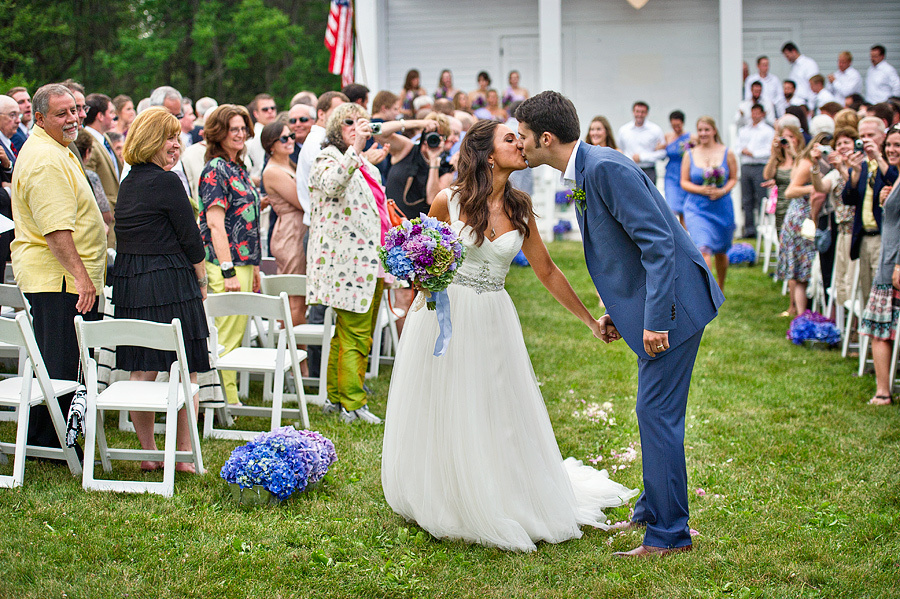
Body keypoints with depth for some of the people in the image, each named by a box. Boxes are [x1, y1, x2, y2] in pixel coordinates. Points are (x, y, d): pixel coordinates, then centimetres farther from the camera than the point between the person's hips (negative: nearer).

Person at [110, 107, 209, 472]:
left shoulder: (128, 183, 12)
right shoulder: (166, 182, -12)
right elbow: (190, 238, -7)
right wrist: (201, 281, 5)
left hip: (128, 285, 8)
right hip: (170, 283, -8)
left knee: (141, 371, 9)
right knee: (185, 373, 2)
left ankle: (148, 454, 14)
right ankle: (183, 454, 5)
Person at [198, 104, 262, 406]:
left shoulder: (240, 169, 17)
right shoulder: (215, 170, -10)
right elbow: (215, 223, -16)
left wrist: (254, 266, 21)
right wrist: (228, 270, -21)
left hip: (243, 262, 9)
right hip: (226, 265, -9)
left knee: (236, 335, 11)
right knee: (227, 337, -6)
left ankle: (231, 401, 16)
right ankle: (228, 402, -2)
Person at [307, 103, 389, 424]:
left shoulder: (367, 166, 21)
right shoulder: (327, 160, -6)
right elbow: (332, 183, -31)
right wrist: (354, 147, -31)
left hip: (371, 263, 9)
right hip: (348, 264, -9)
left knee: (346, 334, 13)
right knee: (355, 337, -8)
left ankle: (335, 397, 20)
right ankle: (353, 405, -3)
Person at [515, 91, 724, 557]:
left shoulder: (606, 168, -20)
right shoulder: (584, 172, 11)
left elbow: (658, 242, -25)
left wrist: (655, 320, -27)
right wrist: (616, 313, 16)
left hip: (672, 302, -10)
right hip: (648, 307, 10)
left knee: (656, 413, -6)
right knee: (654, 410, 18)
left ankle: (669, 535, 3)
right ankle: (651, 511, 31)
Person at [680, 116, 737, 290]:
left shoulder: (727, 153, 1)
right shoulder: (690, 155, 2)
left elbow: (733, 178, 6)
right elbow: (684, 182, 2)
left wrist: (723, 191, -14)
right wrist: (701, 190, -15)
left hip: (722, 208, 1)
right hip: (696, 209, -1)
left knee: (720, 252, 15)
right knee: (704, 249, -18)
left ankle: (720, 286, 39)